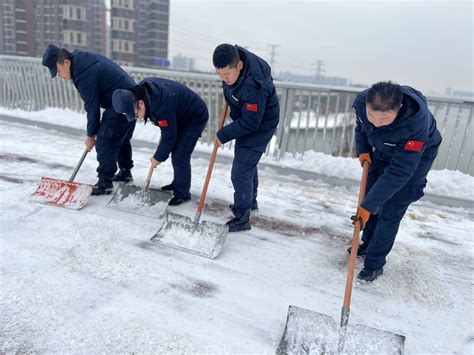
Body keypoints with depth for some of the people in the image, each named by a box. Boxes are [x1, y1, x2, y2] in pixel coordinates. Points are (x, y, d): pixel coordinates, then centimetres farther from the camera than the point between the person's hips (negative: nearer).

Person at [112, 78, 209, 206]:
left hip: (195, 118, -10)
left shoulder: (162, 107, -38)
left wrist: (158, 158, -13)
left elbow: (169, 137, -27)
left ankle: (182, 194, 1)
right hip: (181, 116, 10)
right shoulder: (142, 89, -11)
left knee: (180, 157, -13)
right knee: (175, 152, 15)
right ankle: (178, 183, 32)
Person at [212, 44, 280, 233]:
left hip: (259, 127, -10)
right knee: (248, 164, 25)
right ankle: (250, 201, 47)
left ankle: (241, 219, 6)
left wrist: (224, 135, -22)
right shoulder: (234, 56, -15)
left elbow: (250, 124, -31)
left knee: (241, 172, -9)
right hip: (245, 118, 10)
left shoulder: (253, 87, -40)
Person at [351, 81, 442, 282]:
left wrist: (368, 205, -37)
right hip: (382, 152, 6)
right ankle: (367, 244, 35)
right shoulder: (362, 101, -27)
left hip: (415, 157, -6)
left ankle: (374, 263, 9)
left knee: (390, 213, -6)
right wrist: (362, 150, -12)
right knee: (370, 196, 14)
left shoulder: (416, 124, -42)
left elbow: (399, 172, -38)